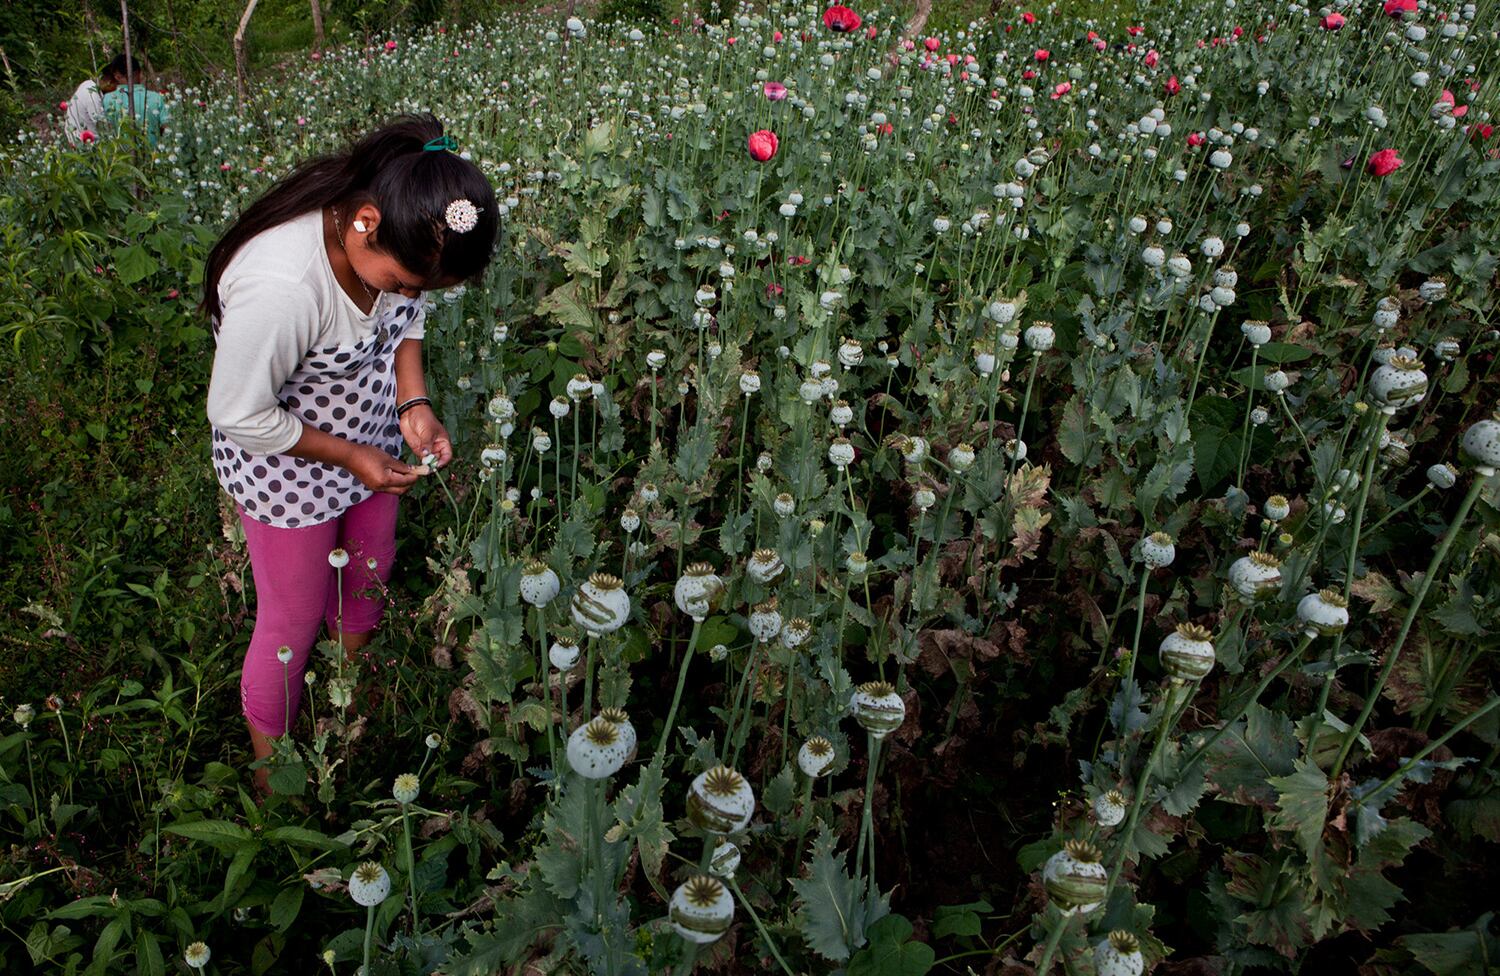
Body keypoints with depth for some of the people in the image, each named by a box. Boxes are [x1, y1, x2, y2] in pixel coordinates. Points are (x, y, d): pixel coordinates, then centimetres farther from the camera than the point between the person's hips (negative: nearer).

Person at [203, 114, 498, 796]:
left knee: (368, 583, 23)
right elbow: (239, 417, -26)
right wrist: (351, 457, -20)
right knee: (295, 620, 10)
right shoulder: (278, 287, -40)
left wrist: (413, 404, -12)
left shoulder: (400, 240, -20)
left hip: (371, 438, 7)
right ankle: (271, 767, 38)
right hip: (287, 467, -6)